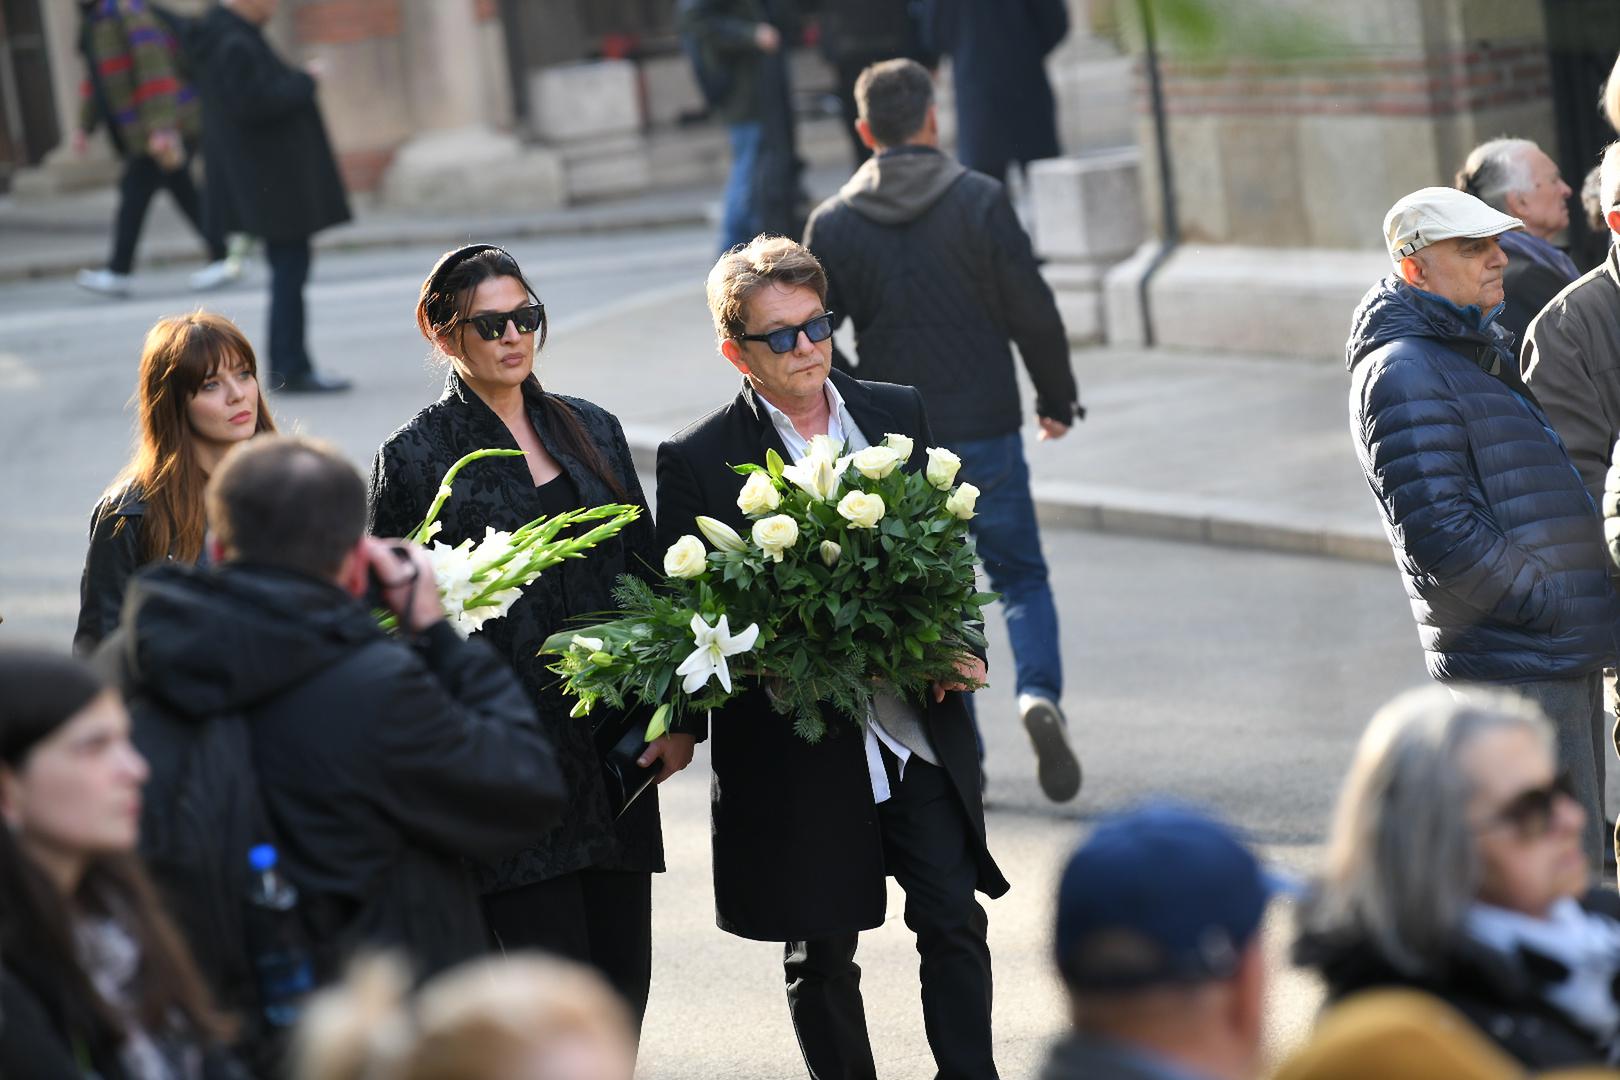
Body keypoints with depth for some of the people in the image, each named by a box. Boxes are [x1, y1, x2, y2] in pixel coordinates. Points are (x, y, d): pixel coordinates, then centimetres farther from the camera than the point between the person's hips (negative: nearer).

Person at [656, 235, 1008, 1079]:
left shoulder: (897, 415, 7)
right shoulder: (697, 462, -6)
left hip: (919, 731, 3)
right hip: (798, 753, -3)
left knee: (954, 922, 0)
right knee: (821, 958, 9)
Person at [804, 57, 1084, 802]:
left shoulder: (834, 223, -1)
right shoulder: (980, 201, -6)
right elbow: (1033, 311, -7)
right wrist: (1057, 398, 7)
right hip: (985, 433, -1)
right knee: (1021, 577, 11)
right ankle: (1039, 694, -16)